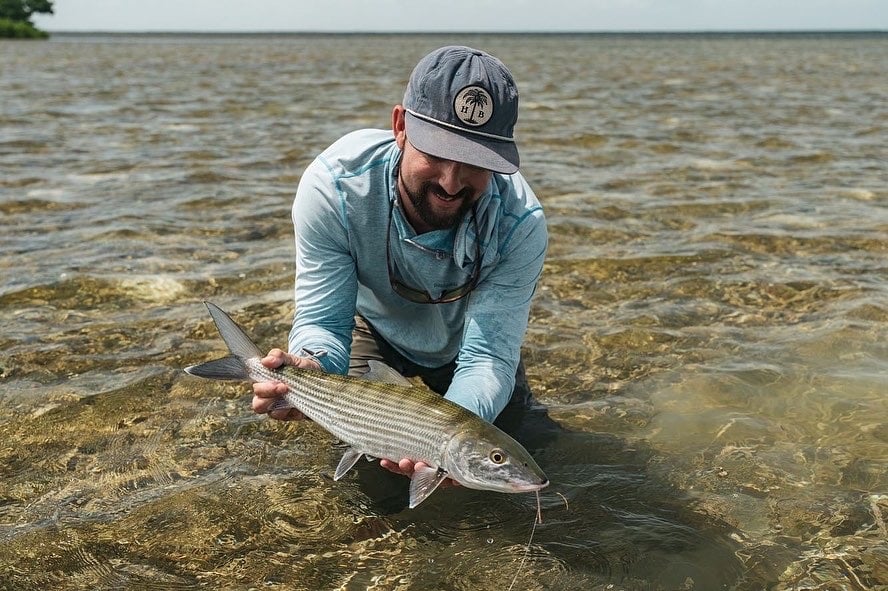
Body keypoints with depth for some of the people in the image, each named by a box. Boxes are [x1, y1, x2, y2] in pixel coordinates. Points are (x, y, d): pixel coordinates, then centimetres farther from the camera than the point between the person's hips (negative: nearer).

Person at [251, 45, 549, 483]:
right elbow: (322, 318, -34)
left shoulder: (520, 222, -39)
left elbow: (489, 354, -40)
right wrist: (313, 368, -60)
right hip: (380, 330, 0)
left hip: (466, 344, 0)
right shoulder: (333, 186, -39)